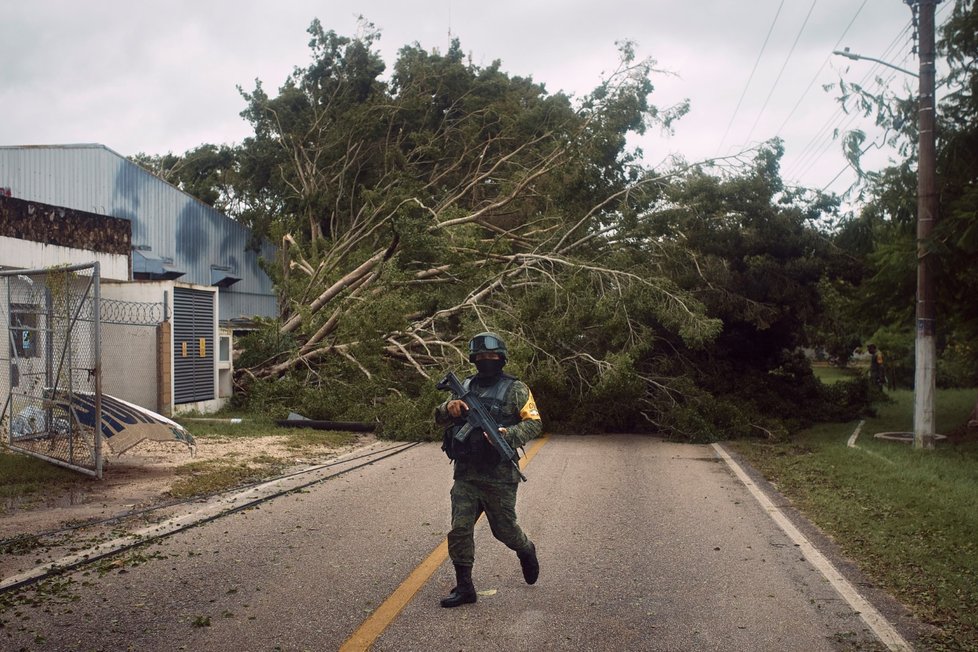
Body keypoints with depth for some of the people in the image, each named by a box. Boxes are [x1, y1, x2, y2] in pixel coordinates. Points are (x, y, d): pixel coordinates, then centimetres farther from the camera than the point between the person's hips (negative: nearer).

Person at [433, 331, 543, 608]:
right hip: (465, 475, 4)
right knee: (459, 530, -2)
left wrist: (509, 434, -24)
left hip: (499, 477, -3)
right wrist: (449, 407, -14)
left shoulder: (516, 389, -1)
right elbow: (440, 419, 10)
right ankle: (464, 587, 8)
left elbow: (534, 422, -6)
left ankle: (526, 551, 42)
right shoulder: (465, 387, 11)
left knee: (504, 529, 10)